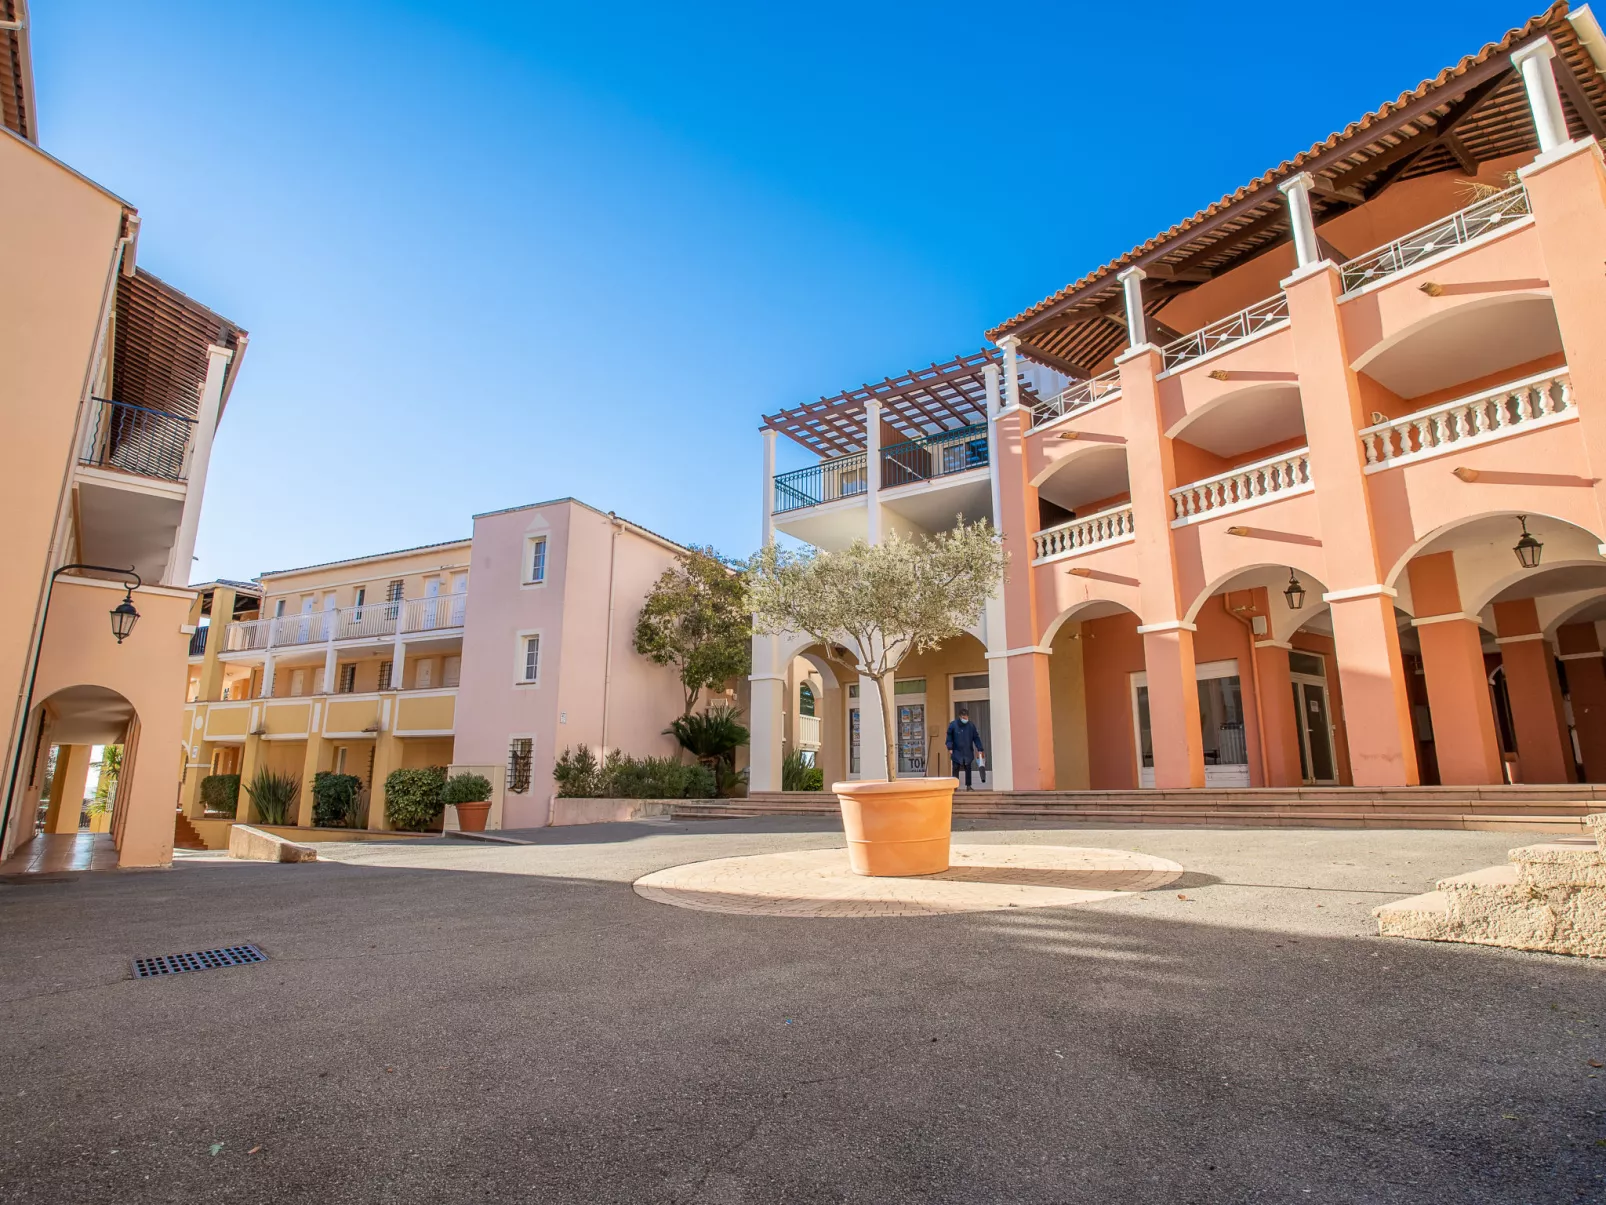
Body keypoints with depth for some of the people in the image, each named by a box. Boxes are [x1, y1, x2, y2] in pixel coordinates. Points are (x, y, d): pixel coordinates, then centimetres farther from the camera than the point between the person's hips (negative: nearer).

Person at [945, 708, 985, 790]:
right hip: (957, 752, -2)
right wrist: (950, 748, -8)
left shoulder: (971, 725, -1)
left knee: (968, 769, 7)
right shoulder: (953, 724, -7)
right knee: (956, 769, -1)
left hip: (968, 753, 2)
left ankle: (968, 786, 14)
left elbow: (976, 738, 3)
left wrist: (980, 749, -3)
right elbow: (949, 737, 0)